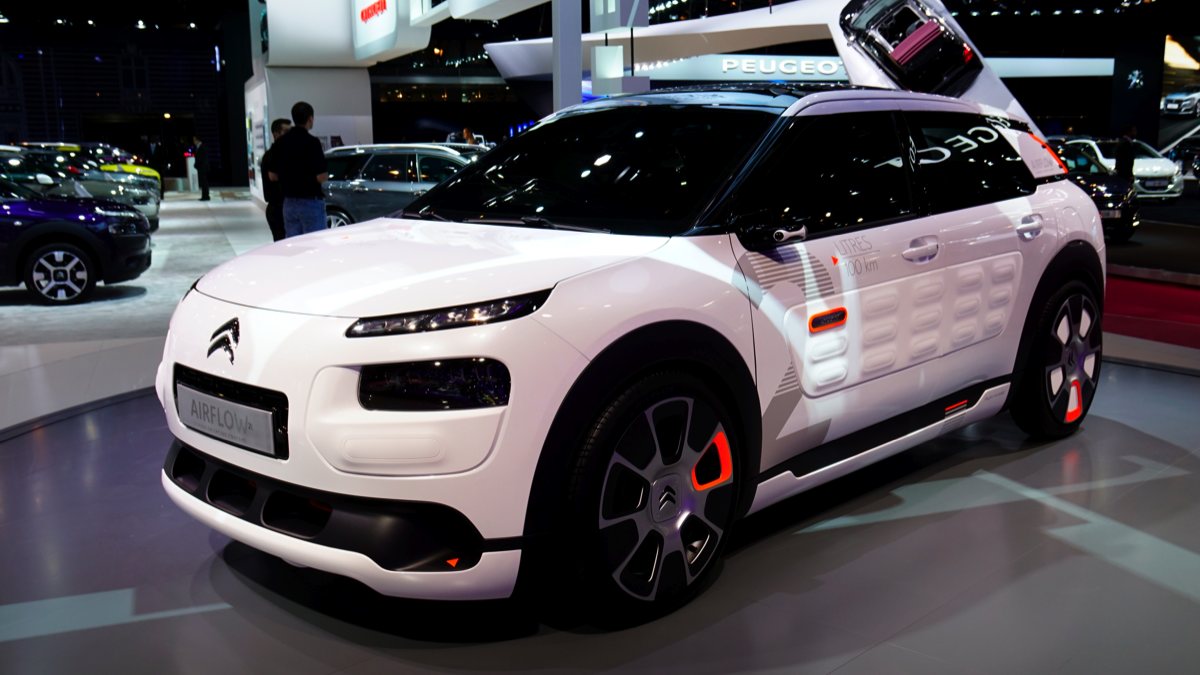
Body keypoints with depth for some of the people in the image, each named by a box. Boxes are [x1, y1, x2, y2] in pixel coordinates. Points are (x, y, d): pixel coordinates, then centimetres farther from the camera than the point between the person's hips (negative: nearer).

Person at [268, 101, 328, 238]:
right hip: (310, 202, -6)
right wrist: (326, 175, 3)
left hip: (288, 202, 6)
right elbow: (321, 177, -18)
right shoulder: (311, 142, -14)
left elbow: (272, 176, 10)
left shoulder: (281, 142, 5)